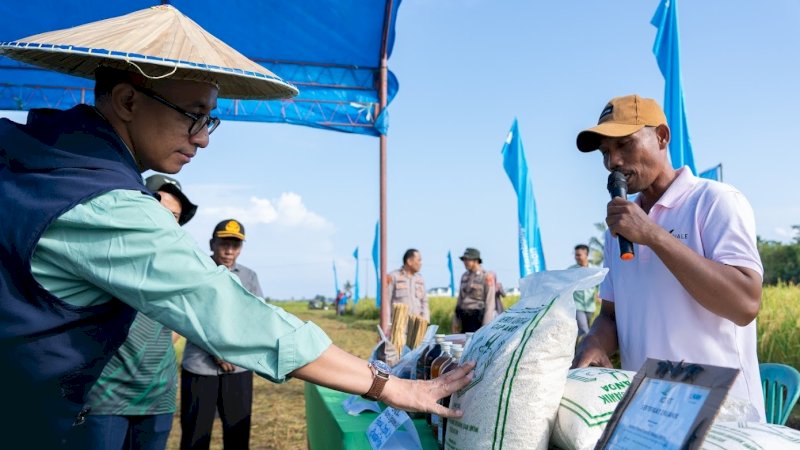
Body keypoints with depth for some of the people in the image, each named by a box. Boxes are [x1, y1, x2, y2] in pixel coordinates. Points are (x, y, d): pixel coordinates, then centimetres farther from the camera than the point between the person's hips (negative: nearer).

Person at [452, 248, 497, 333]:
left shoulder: (487, 276, -7)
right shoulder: (465, 276, 12)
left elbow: (490, 302, -10)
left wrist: (486, 326, -15)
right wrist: (456, 322, 12)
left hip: (478, 318, -6)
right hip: (465, 318, 6)